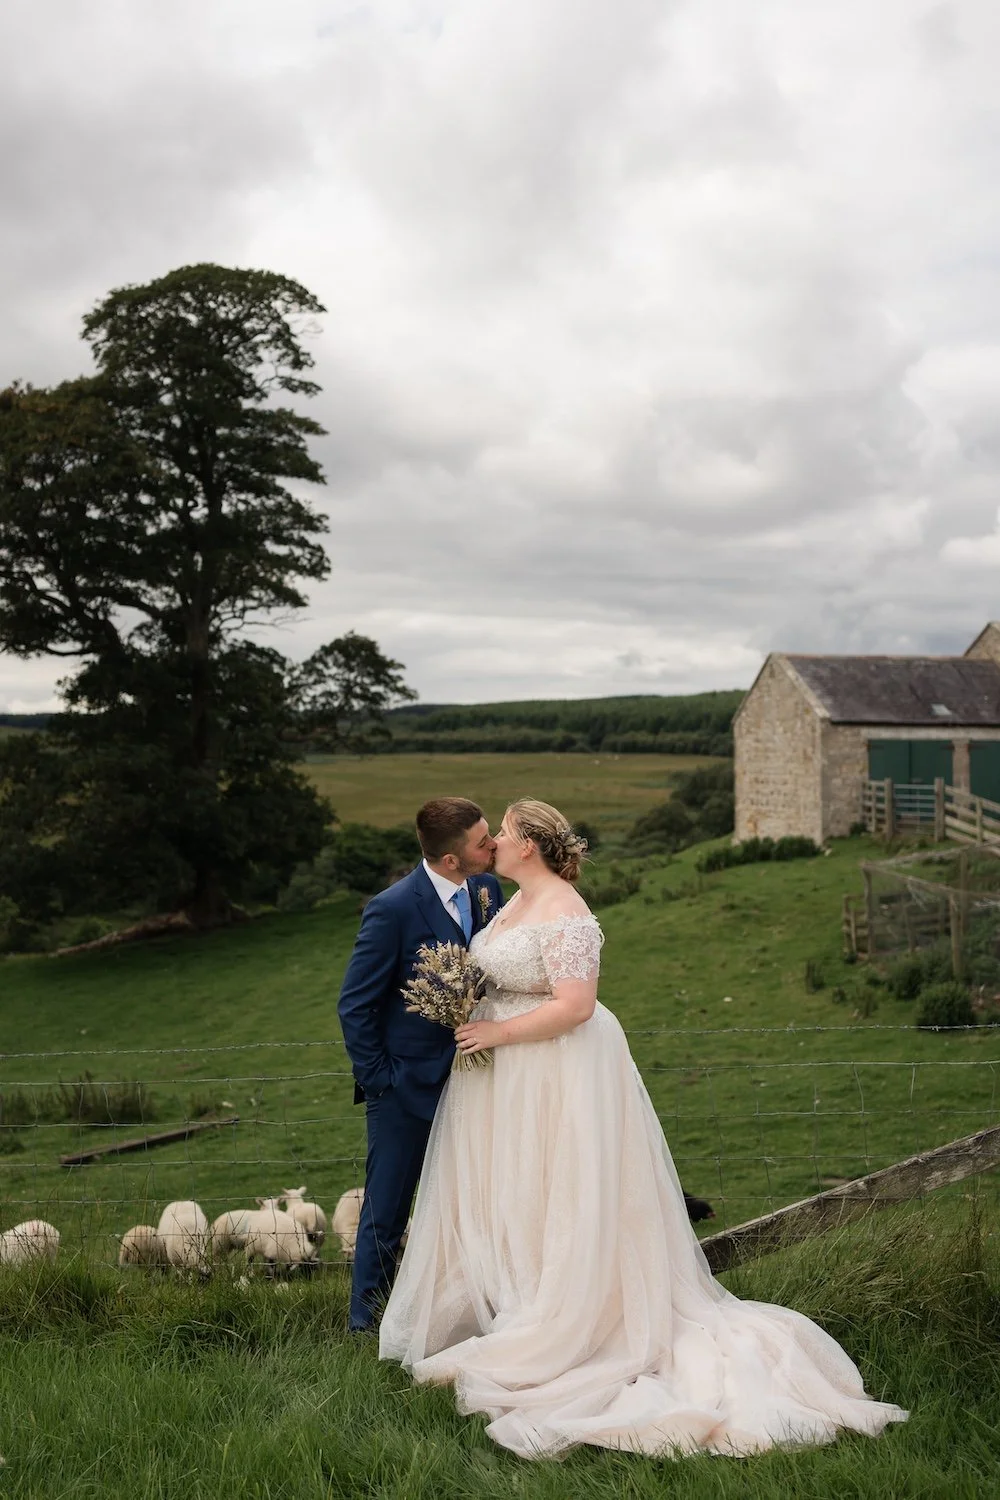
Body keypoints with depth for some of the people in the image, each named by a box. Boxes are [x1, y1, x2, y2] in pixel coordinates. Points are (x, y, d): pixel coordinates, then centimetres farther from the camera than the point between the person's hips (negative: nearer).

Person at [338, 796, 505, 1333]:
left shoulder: (488, 889, -3)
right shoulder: (393, 909, -21)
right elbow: (354, 1006, -13)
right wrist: (377, 1081, -11)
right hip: (406, 1086, -5)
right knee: (385, 1216, 9)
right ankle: (366, 1327, 25)